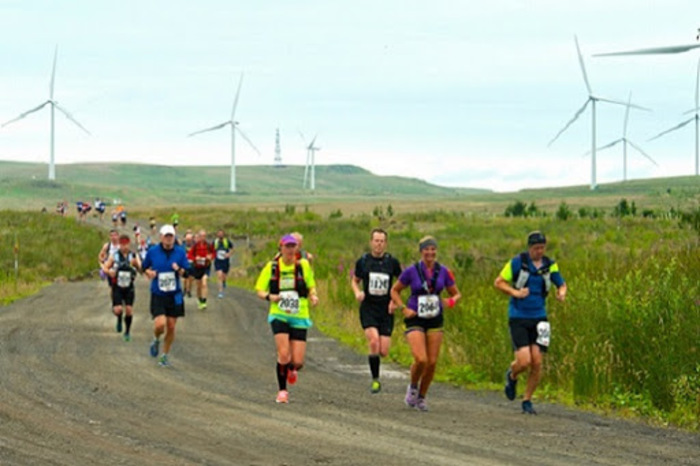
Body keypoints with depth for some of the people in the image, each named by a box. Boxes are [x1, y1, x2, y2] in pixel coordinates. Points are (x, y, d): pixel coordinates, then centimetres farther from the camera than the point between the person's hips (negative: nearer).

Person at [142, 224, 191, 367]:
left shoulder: (180, 252, 0)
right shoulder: (152, 252, -2)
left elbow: (186, 273, 1)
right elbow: (144, 267, 13)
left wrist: (179, 269, -19)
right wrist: (149, 273, -8)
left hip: (174, 296, 2)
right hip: (158, 295, -2)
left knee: (171, 327, 5)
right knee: (160, 324, -18)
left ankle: (165, 355, 23)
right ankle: (156, 340, 18)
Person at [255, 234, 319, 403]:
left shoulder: (303, 265, 1)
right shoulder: (272, 267, -1)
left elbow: (311, 286, 14)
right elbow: (259, 289, 6)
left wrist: (313, 296, -8)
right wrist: (269, 297, -16)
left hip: (299, 317, 1)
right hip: (279, 315, -1)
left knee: (298, 362, -5)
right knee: (284, 354, -18)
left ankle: (292, 369, 35)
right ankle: (282, 390, 2)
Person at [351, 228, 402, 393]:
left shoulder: (392, 262, -1)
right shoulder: (363, 261, 1)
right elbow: (355, 281, 15)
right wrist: (357, 292, -6)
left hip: (386, 311, 1)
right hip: (368, 308, -1)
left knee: (384, 352, -5)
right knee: (374, 341, -23)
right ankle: (375, 379, -8)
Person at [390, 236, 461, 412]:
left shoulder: (443, 272, -1)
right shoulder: (411, 271, -8)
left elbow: (456, 294, 10)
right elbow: (395, 291, 5)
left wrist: (451, 301, -13)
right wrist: (403, 308, -9)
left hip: (435, 320, 3)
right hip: (415, 319, -3)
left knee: (432, 362, 1)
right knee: (421, 360, -18)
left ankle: (421, 397, 22)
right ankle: (413, 387, 13)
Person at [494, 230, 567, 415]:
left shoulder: (550, 265, 3)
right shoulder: (517, 262, -7)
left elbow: (561, 284, 15)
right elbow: (498, 282, -2)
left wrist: (561, 293, -9)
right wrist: (515, 292, -18)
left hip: (538, 319, 3)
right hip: (518, 318, -3)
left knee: (537, 363, -3)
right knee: (524, 361, -14)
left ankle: (527, 401, 13)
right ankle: (512, 376, 22)